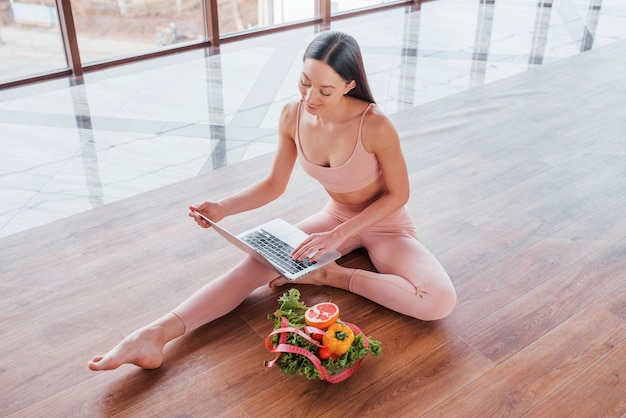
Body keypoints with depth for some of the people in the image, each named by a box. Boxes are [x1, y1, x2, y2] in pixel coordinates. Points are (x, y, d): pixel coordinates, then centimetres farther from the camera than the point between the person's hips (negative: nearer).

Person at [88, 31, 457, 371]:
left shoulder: (375, 126, -31)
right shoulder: (293, 116, -16)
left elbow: (398, 194, -17)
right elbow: (274, 185, -4)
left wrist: (338, 235, -25)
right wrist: (223, 208, -20)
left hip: (385, 224, -3)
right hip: (336, 217, 3)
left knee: (440, 301, -28)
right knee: (259, 262, -18)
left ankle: (333, 276, -17)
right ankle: (155, 335, -27)